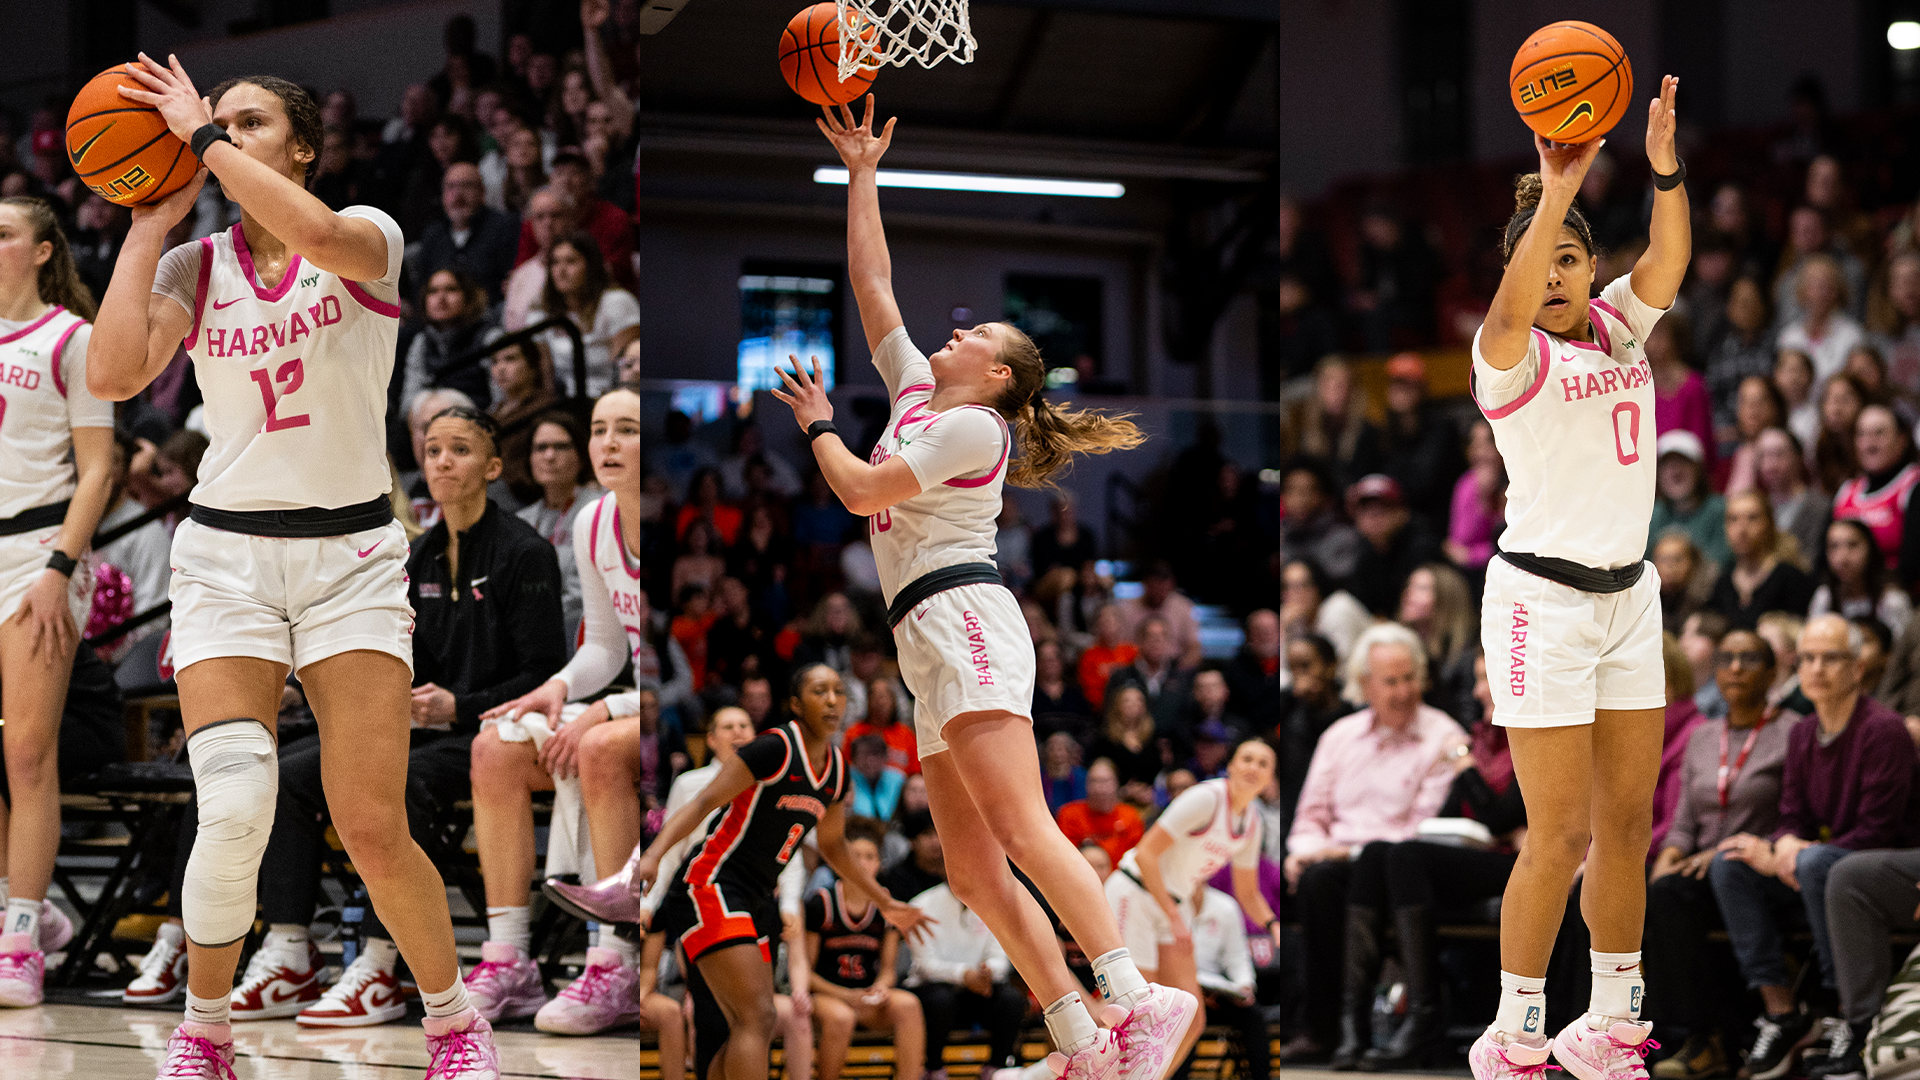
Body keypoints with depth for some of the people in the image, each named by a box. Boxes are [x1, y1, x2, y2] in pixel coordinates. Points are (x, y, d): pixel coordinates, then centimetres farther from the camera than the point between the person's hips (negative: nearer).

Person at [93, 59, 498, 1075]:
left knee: (375, 834, -8)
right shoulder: (193, 268, 3)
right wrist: (149, 223, -9)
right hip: (226, 554, 1)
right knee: (234, 812, -17)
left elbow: (321, 235, -30)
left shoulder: (371, 238, -3)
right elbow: (115, 373, -16)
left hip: (352, 557, -1)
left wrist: (203, 136, -22)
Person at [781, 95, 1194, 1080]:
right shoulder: (918, 390, 22)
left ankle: (1137, 1000, -33)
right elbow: (872, 284, 26)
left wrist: (816, 424, 9)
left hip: (962, 614, -9)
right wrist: (861, 174, 28)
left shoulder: (973, 426, -1)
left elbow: (861, 489, -8)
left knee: (1018, 826, -24)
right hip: (929, 640, 9)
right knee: (974, 871, -1)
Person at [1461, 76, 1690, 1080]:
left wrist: (1665, 165, -28)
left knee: (1628, 824, 8)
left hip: (1628, 598, 6)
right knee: (1561, 833, -8)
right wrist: (1556, 188, -42)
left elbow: (1667, 262, -11)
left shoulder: (1617, 326, 8)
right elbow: (1514, 305, -31)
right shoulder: (1510, 353, -8)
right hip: (1542, 600, -6)